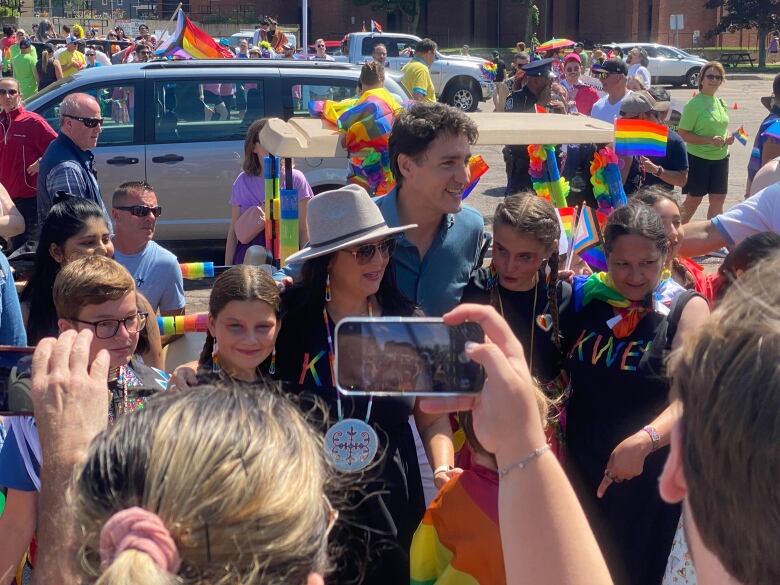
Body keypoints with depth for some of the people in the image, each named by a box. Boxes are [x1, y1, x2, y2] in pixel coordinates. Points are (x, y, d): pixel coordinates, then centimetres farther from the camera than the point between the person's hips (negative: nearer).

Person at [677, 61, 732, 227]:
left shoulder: (720, 103, 8)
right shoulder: (694, 104, -13)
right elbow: (682, 133, -16)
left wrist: (728, 137, -1)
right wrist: (709, 140, -24)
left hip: (720, 158, 6)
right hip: (698, 159, -6)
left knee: (718, 201, 9)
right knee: (693, 200, 5)